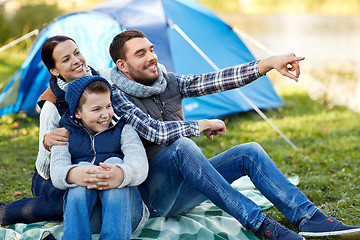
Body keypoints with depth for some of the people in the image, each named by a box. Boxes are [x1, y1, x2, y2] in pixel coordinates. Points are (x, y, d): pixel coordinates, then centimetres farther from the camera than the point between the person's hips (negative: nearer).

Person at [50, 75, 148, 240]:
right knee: (84, 166, -25)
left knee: (114, 161, -25)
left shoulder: (123, 130, 14)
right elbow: (56, 172, -5)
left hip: (124, 209, 0)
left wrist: (121, 174, -36)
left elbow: (140, 166, -8)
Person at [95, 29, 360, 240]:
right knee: (181, 146, -35)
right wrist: (204, 125, -13)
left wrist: (268, 63, -13)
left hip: (183, 187, 7)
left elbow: (214, 80, -2)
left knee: (249, 152, -8)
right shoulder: (117, 96, -13)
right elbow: (154, 132, -27)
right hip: (153, 198, -7)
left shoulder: (168, 82, 8)